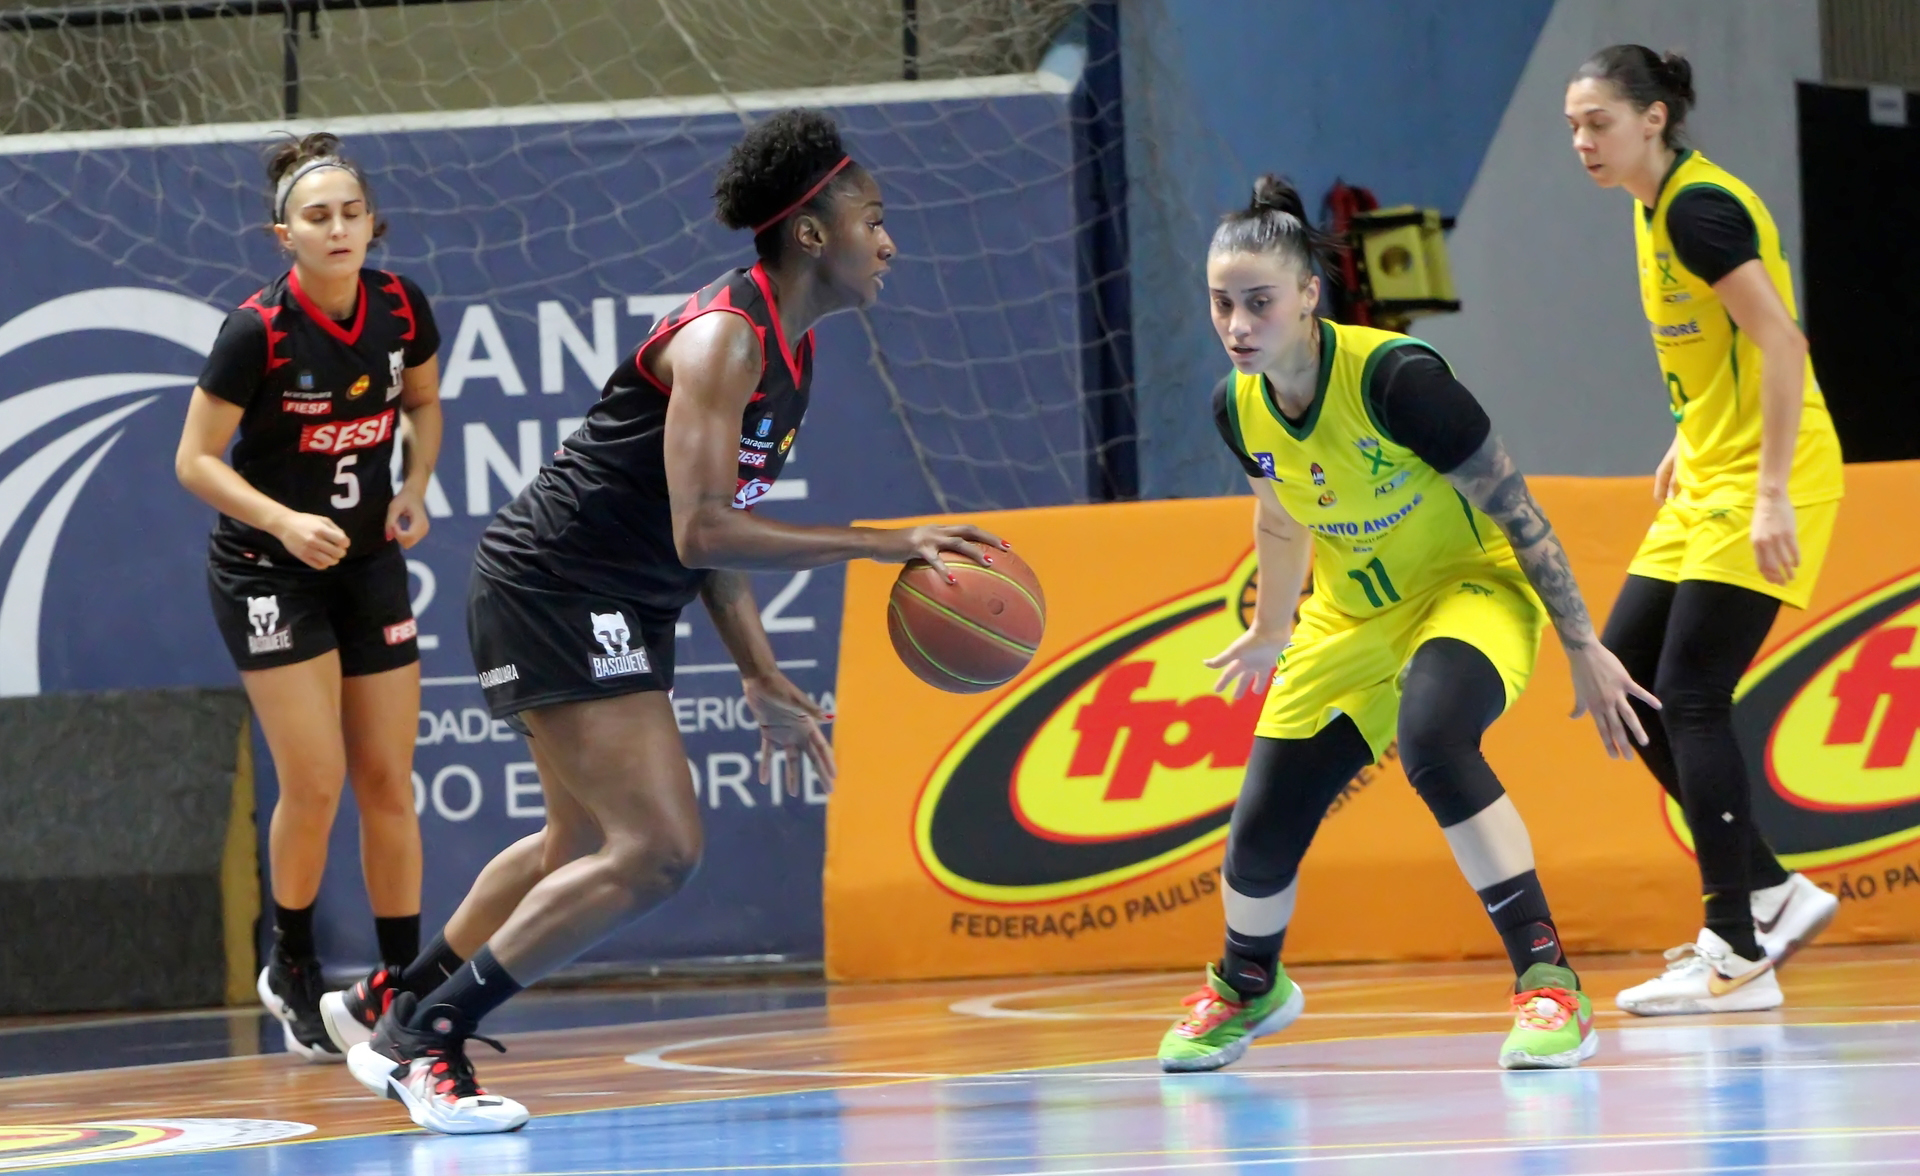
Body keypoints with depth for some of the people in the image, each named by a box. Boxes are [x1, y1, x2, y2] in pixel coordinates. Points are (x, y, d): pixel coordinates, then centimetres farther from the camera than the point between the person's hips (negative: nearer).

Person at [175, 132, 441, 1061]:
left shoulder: (402, 308, -7)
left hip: (369, 562, 4)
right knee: (314, 783, -10)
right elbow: (195, 460, -14)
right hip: (267, 571, -4)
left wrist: (415, 489, -3)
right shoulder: (258, 331, -20)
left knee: (388, 784, 3)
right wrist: (284, 522, -27)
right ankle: (290, 969, 12)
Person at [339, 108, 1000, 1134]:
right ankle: (426, 1036, -7)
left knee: (585, 847, 23)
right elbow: (700, 531, -30)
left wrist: (763, 681, 15)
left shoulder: (788, 350, 10)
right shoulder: (721, 339, -21)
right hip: (554, 587, -11)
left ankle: (396, 1010, 36)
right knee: (657, 851, -15)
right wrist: (886, 546, -29)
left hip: (619, 605, 11)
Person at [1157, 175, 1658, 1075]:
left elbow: (1513, 508, -19)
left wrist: (1582, 647, -16)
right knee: (1259, 837, -1)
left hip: (1472, 592, -6)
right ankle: (1246, 986, 35)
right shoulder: (1239, 406, -9)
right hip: (1351, 622, 6)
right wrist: (1270, 632, 28)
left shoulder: (1395, 377, -27)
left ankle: (1548, 982, -32)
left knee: (1432, 736, -39)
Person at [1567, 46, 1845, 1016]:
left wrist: (1773, 494, -27)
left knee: (1691, 697, -12)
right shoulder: (1656, 209, 12)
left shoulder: (1701, 207, -16)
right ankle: (1770, 891, 13)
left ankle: (1739, 954, -9)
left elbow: (1782, 344, -23)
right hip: (1705, 488, 10)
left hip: (1763, 485, -10)